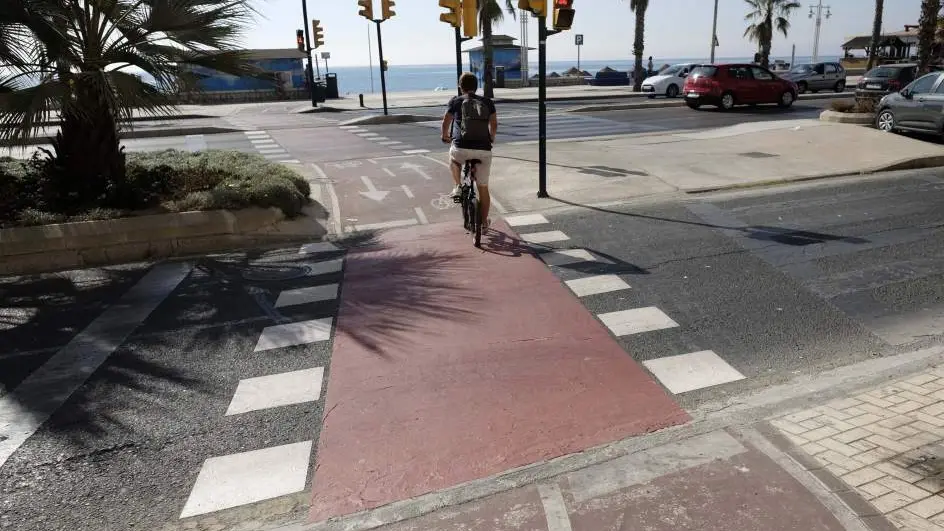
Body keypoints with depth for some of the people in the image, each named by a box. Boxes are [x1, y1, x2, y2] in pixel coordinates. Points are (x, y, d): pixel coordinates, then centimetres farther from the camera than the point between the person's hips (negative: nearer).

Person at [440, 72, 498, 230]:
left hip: (461, 149, -1)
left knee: (454, 157, 37)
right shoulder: (487, 102, 11)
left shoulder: (455, 101, 7)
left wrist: (445, 136, 27)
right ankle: (484, 221, 24)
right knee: (483, 187, 15)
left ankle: (457, 187, 24)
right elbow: (494, 124, 7)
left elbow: (446, 121, 7)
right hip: (484, 150, 1)